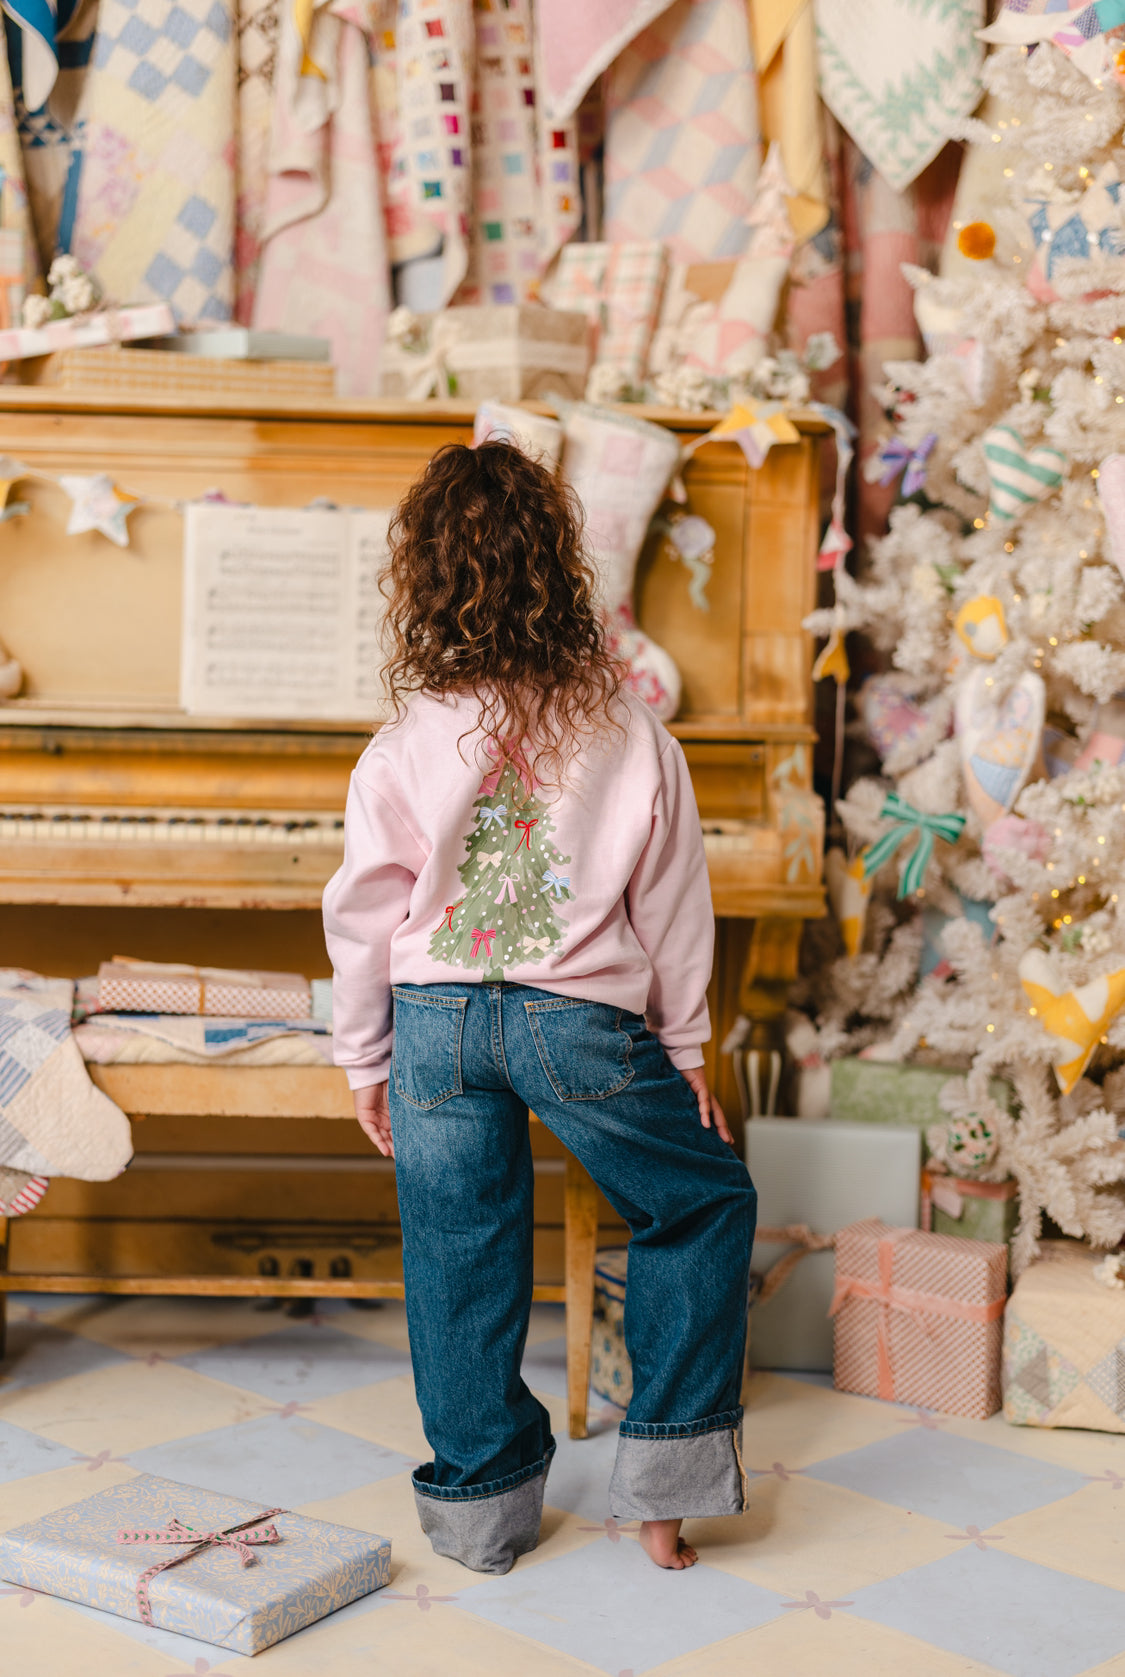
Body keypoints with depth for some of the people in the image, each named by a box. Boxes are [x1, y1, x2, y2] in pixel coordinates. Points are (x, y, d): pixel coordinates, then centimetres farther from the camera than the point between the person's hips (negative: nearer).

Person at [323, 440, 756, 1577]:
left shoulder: (402, 750, -6)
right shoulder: (629, 734, -6)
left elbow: (362, 920, 0)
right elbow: (673, 906, 0)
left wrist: (365, 1064, 12)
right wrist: (685, 1049, 11)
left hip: (437, 1021, 1)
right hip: (585, 1019, -1)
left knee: (459, 1259, 13)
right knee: (705, 1202, 18)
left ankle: (483, 1503, 24)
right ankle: (665, 1480, 16)